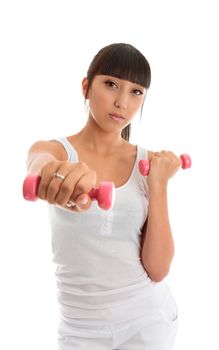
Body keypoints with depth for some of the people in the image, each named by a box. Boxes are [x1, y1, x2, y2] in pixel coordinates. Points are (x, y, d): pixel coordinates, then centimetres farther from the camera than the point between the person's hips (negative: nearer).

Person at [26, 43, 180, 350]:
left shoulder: (151, 163, -5)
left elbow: (157, 270, -10)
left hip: (148, 318, 1)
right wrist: (63, 176, -55)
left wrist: (158, 186, -18)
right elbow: (41, 164, -34)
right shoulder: (53, 150, -7)